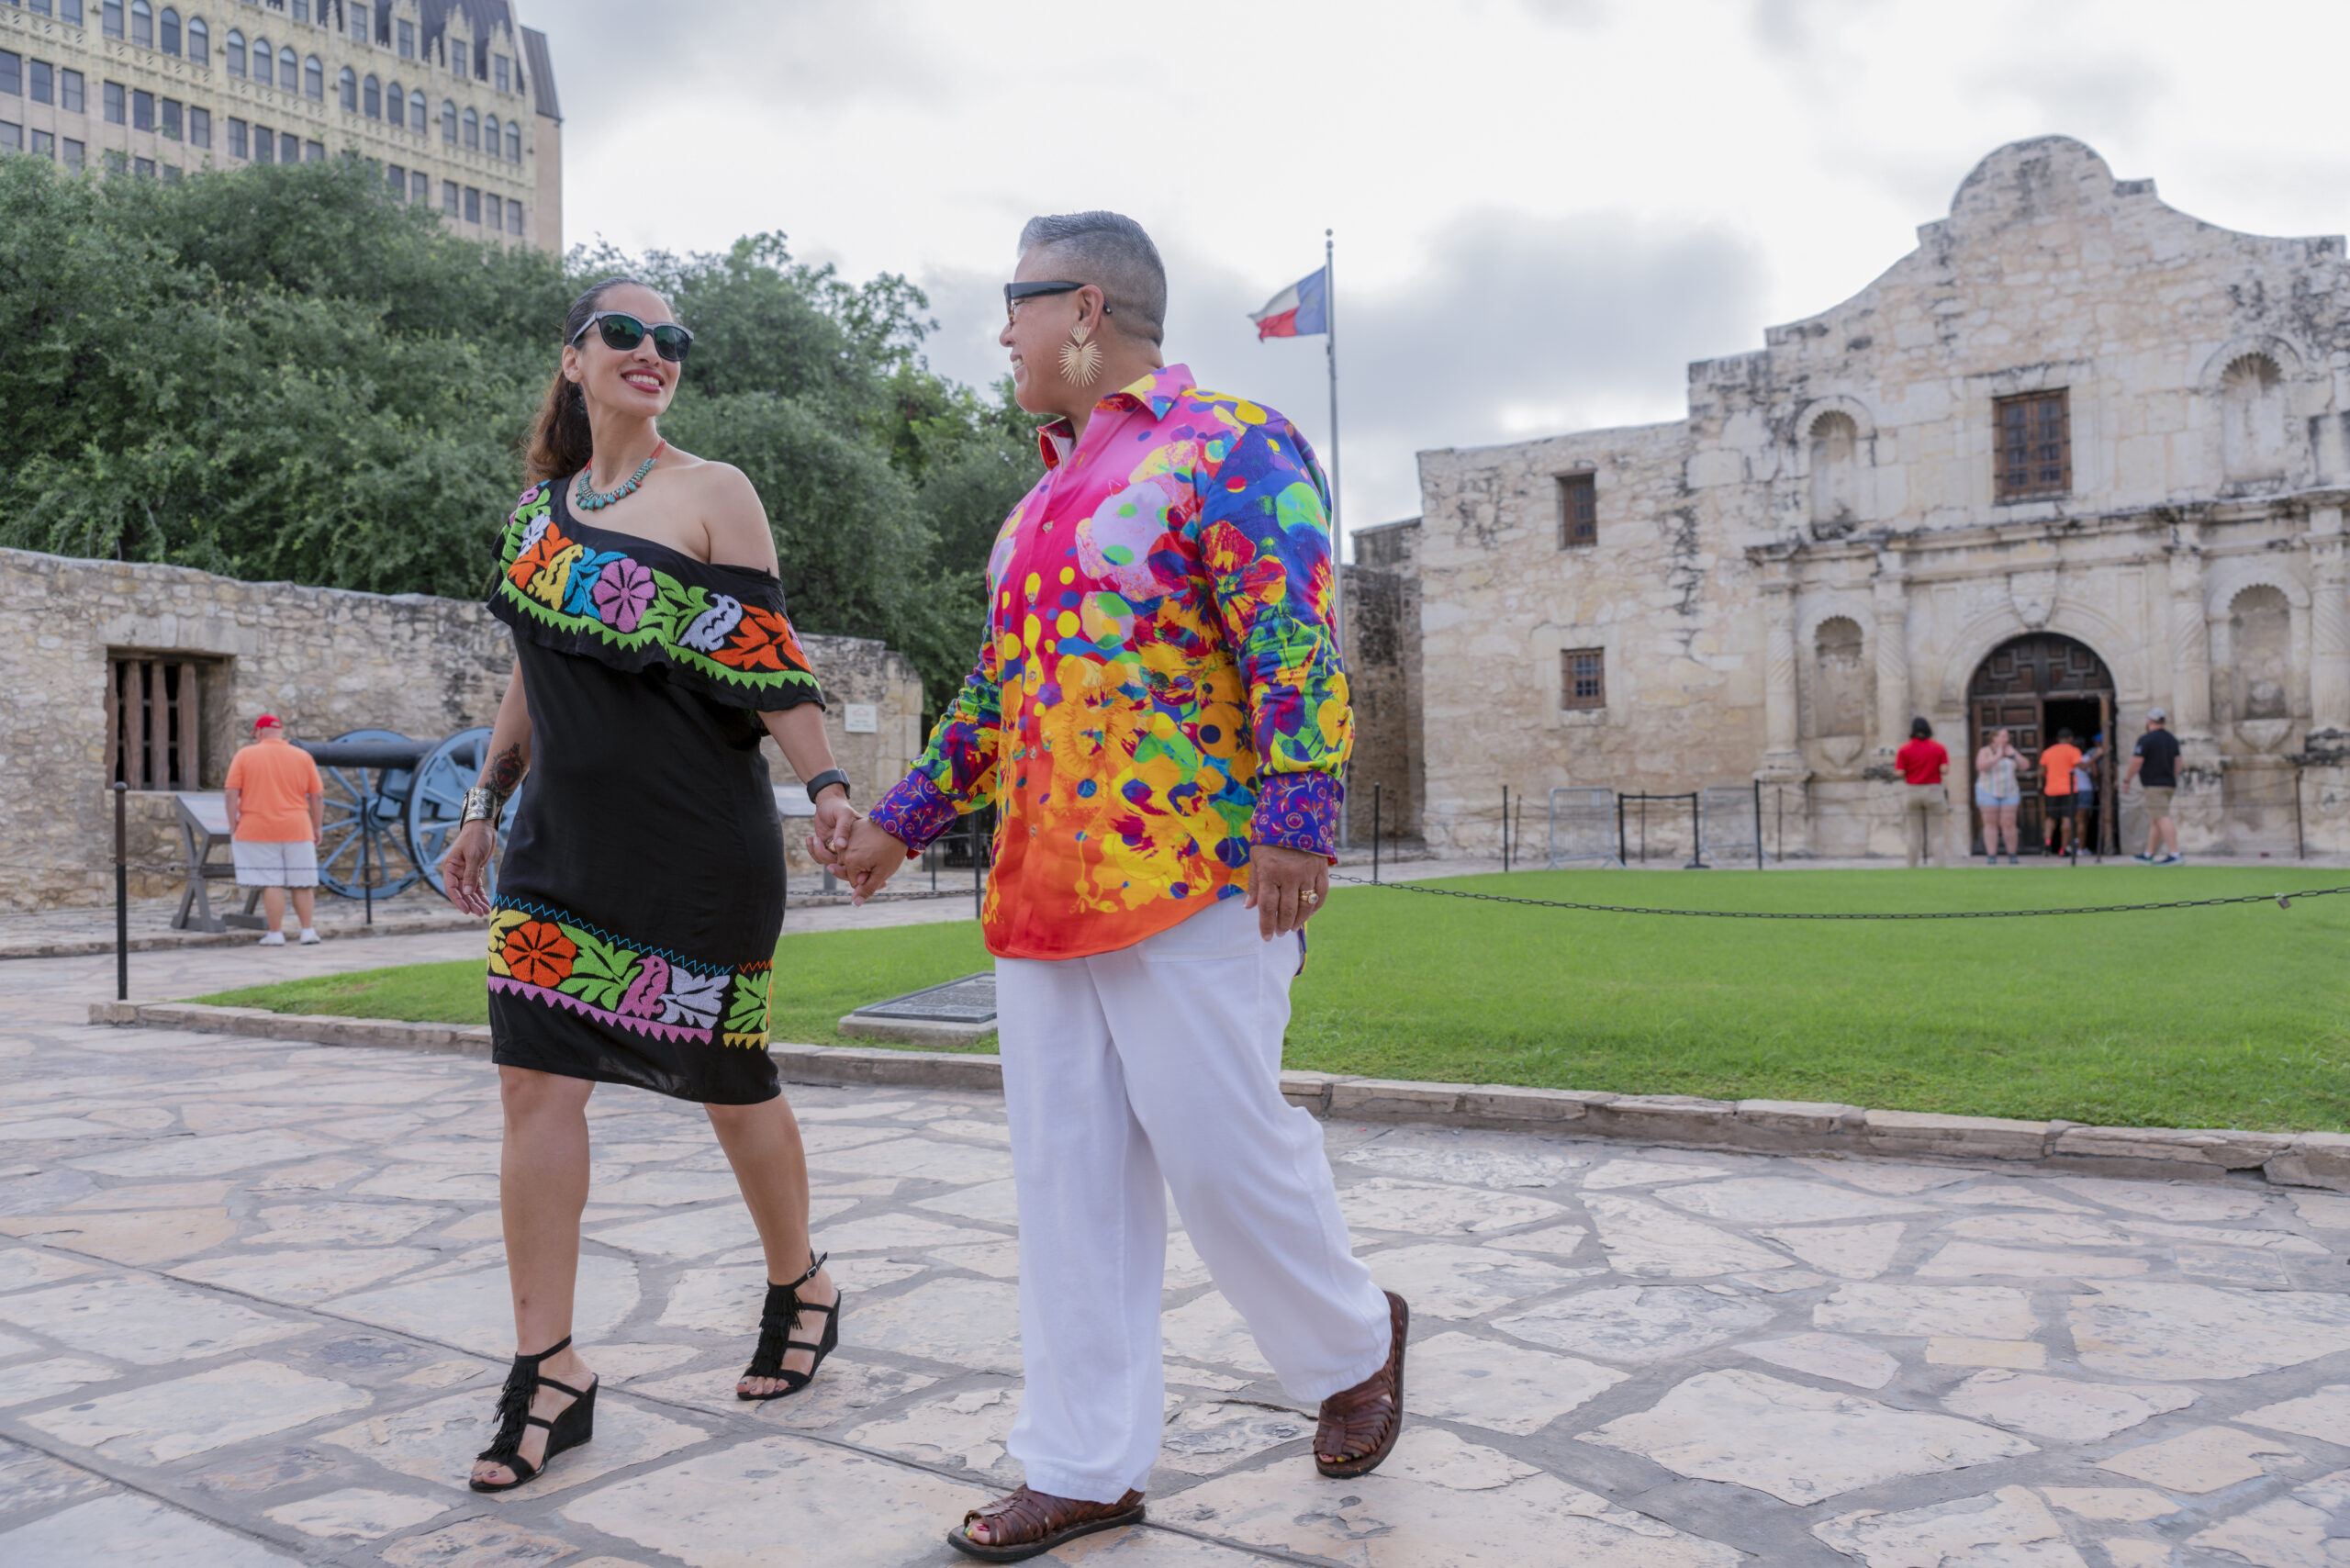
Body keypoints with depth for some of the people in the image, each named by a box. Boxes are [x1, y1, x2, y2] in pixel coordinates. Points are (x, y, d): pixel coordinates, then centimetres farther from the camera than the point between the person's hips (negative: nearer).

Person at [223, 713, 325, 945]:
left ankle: (276, 933, 0)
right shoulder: (303, 757, 6)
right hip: (296, 830, 2)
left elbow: (232, 794, -3)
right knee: (302, 883, 8)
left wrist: (233, 826, 2)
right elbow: (317, 796, 5)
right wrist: (318, 827, 12)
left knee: (271, 883, -1)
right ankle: (308, 932, 8)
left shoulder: (244, 755, 1)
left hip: (258, 831, -2)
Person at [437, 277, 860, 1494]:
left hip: (698, 848, -5)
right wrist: (481, 809, 19)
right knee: (536, 1081, -2)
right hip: (565, 841, 5)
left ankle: (800, 1289, 30)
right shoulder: (538, 506, 12)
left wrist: (826, 784, -21)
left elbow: (769, 664, -8)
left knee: (728, 1079, 5)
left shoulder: (713, 495, -3)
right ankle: (548, 1369, 7)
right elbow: (532, 672, 19)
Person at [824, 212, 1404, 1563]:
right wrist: (905, 818, 23)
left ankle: (1355, 1341, 26)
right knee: (1071, 1176, 8)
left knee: (1217, 1144, -3)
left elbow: (1299, 647, -14)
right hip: (1043, 888, 8)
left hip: (1191, 879, -8)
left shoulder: (1225, 443, -4)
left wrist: (1298, 822, -24)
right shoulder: (1049, 492, 22)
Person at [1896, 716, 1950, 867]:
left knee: (1914, 834, 7)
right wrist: (1933, 768, 12)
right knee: (1935, 834, 4)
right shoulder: (1939, 747, -1)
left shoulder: (1904, 750, -3)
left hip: (1912, 792, 0)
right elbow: (1945, 770, -8)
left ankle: (1912, 867, 8)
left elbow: (1900, 773, -9)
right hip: (1933, 791, 0)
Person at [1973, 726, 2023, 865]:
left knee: (2009, 824, -2)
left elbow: (2023, 766, 6)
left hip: (2009, 793, 3)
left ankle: (2012, 856, 9)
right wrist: (1998, 755, -18)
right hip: (1988, 792, -3)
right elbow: (1981, 766, -20)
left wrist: (2013, 754, -6)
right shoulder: (1985, 751, -3)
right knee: (1990, 824, -3)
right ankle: (1991, 857, -2)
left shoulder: (2011, 750, 10)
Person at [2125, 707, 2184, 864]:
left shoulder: (2146, 739, -10)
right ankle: (2149, 855, 19)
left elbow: (2136, 763, -12)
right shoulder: (2172, 739, 14)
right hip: (2169, 784, 9)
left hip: (2154, 785, -9)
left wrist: (2126, 779, 1)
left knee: (2162, 819, -14)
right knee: (2154, 821, 14)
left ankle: (2175, 854, -22)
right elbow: (2177, 763, 18)